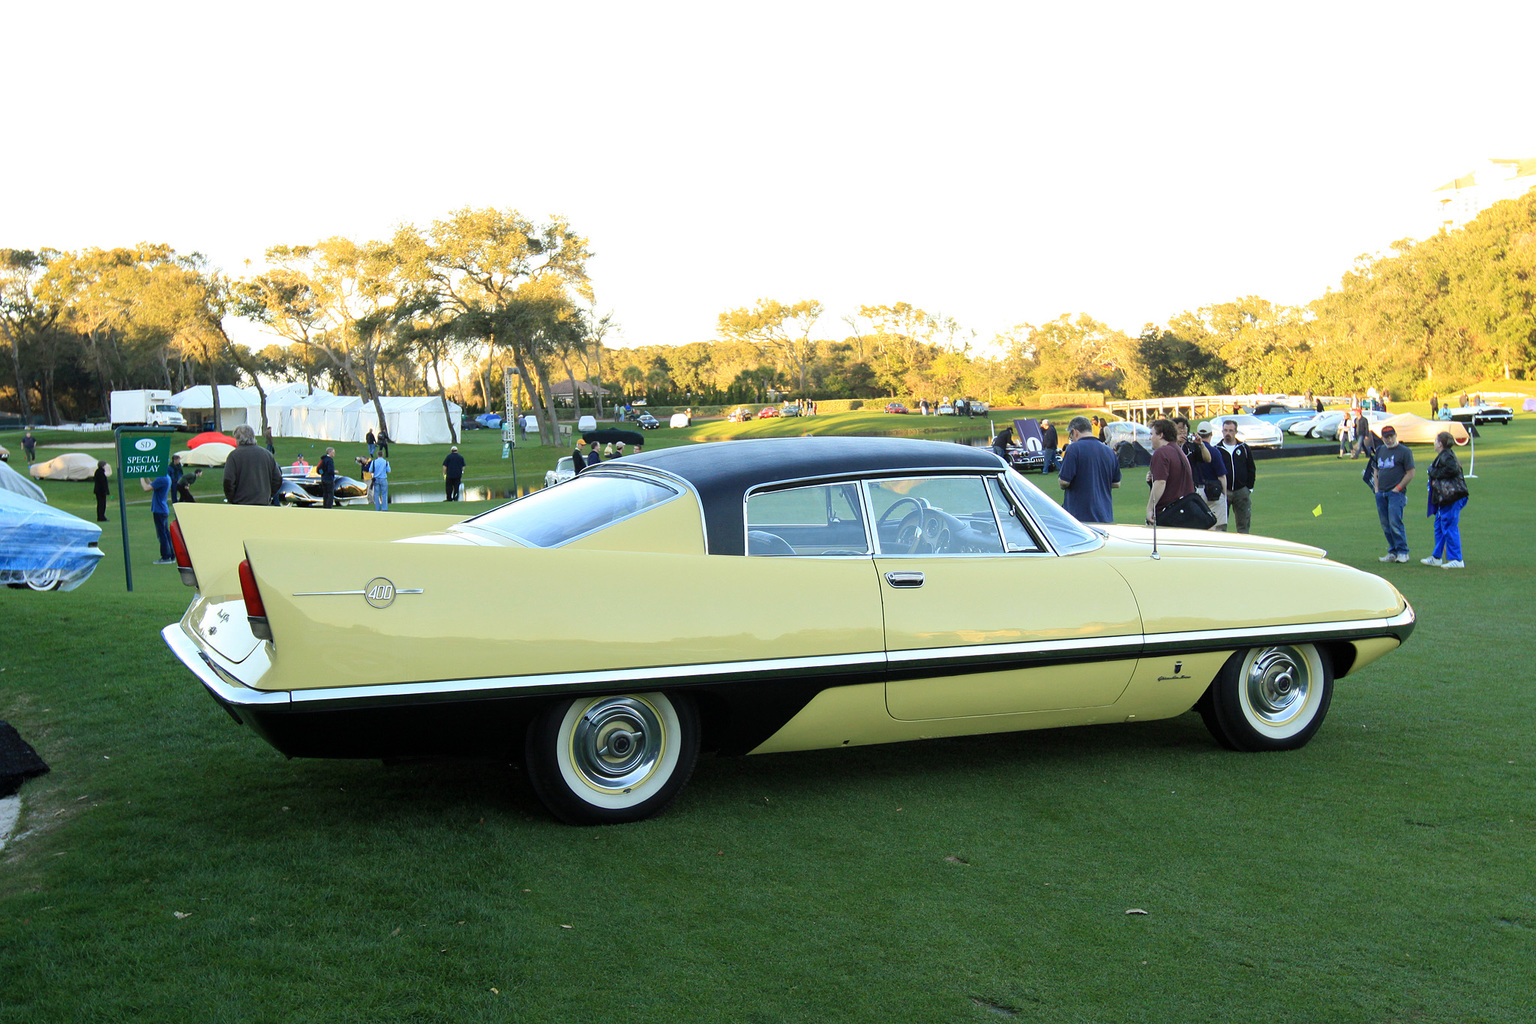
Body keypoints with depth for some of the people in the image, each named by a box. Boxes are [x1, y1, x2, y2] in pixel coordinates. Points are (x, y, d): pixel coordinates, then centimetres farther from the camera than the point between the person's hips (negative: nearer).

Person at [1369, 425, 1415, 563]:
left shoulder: (1404, 451, -3)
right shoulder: (1379, 451, 17)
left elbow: (1410, 474, -5)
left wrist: (1398, 488, -11)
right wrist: (1376, 489, 11)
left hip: (1396, 493, -7)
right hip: (1381, 494, 7)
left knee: (1395, 523, -14)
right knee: (1385, 525, 7)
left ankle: (1402, 552, -7)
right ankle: (1392, 552, 14)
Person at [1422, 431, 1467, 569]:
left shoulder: (1446, 456, -13)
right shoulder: (1444, 455, 18)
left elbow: (1452, 469, -27)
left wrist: (1435, 472, -17)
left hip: (1450, 495, -11)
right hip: (1445, 497, 11)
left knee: (1449, 527, -8)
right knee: (1439, 526, 17)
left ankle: (1456, 560, -6)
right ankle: (1437, 557, 25)